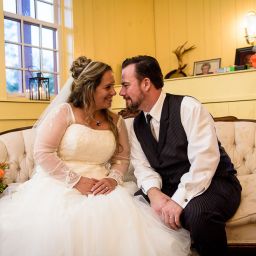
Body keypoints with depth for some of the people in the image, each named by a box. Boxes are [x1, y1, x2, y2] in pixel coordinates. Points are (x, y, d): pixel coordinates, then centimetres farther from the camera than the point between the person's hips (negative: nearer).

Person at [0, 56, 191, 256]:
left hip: (102, 190, 4)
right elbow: (42, 153, -9)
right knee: (59, 230, -31)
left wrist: (113, 178, -8)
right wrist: (76, 181, -15)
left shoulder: (116, 121, 12)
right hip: (60, 187, -3)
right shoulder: (64, 111, -3)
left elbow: (122, 158, 15)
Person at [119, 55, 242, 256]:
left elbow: (204, 160, -24)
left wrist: (178, 200, -29)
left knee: (197, 213, -36)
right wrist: (153, 192, -21)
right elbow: (142, 166, 0)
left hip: (213, 184, -5)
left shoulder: (187, 107, -15)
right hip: (168, 188, 6)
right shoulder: (138, 125, 7)